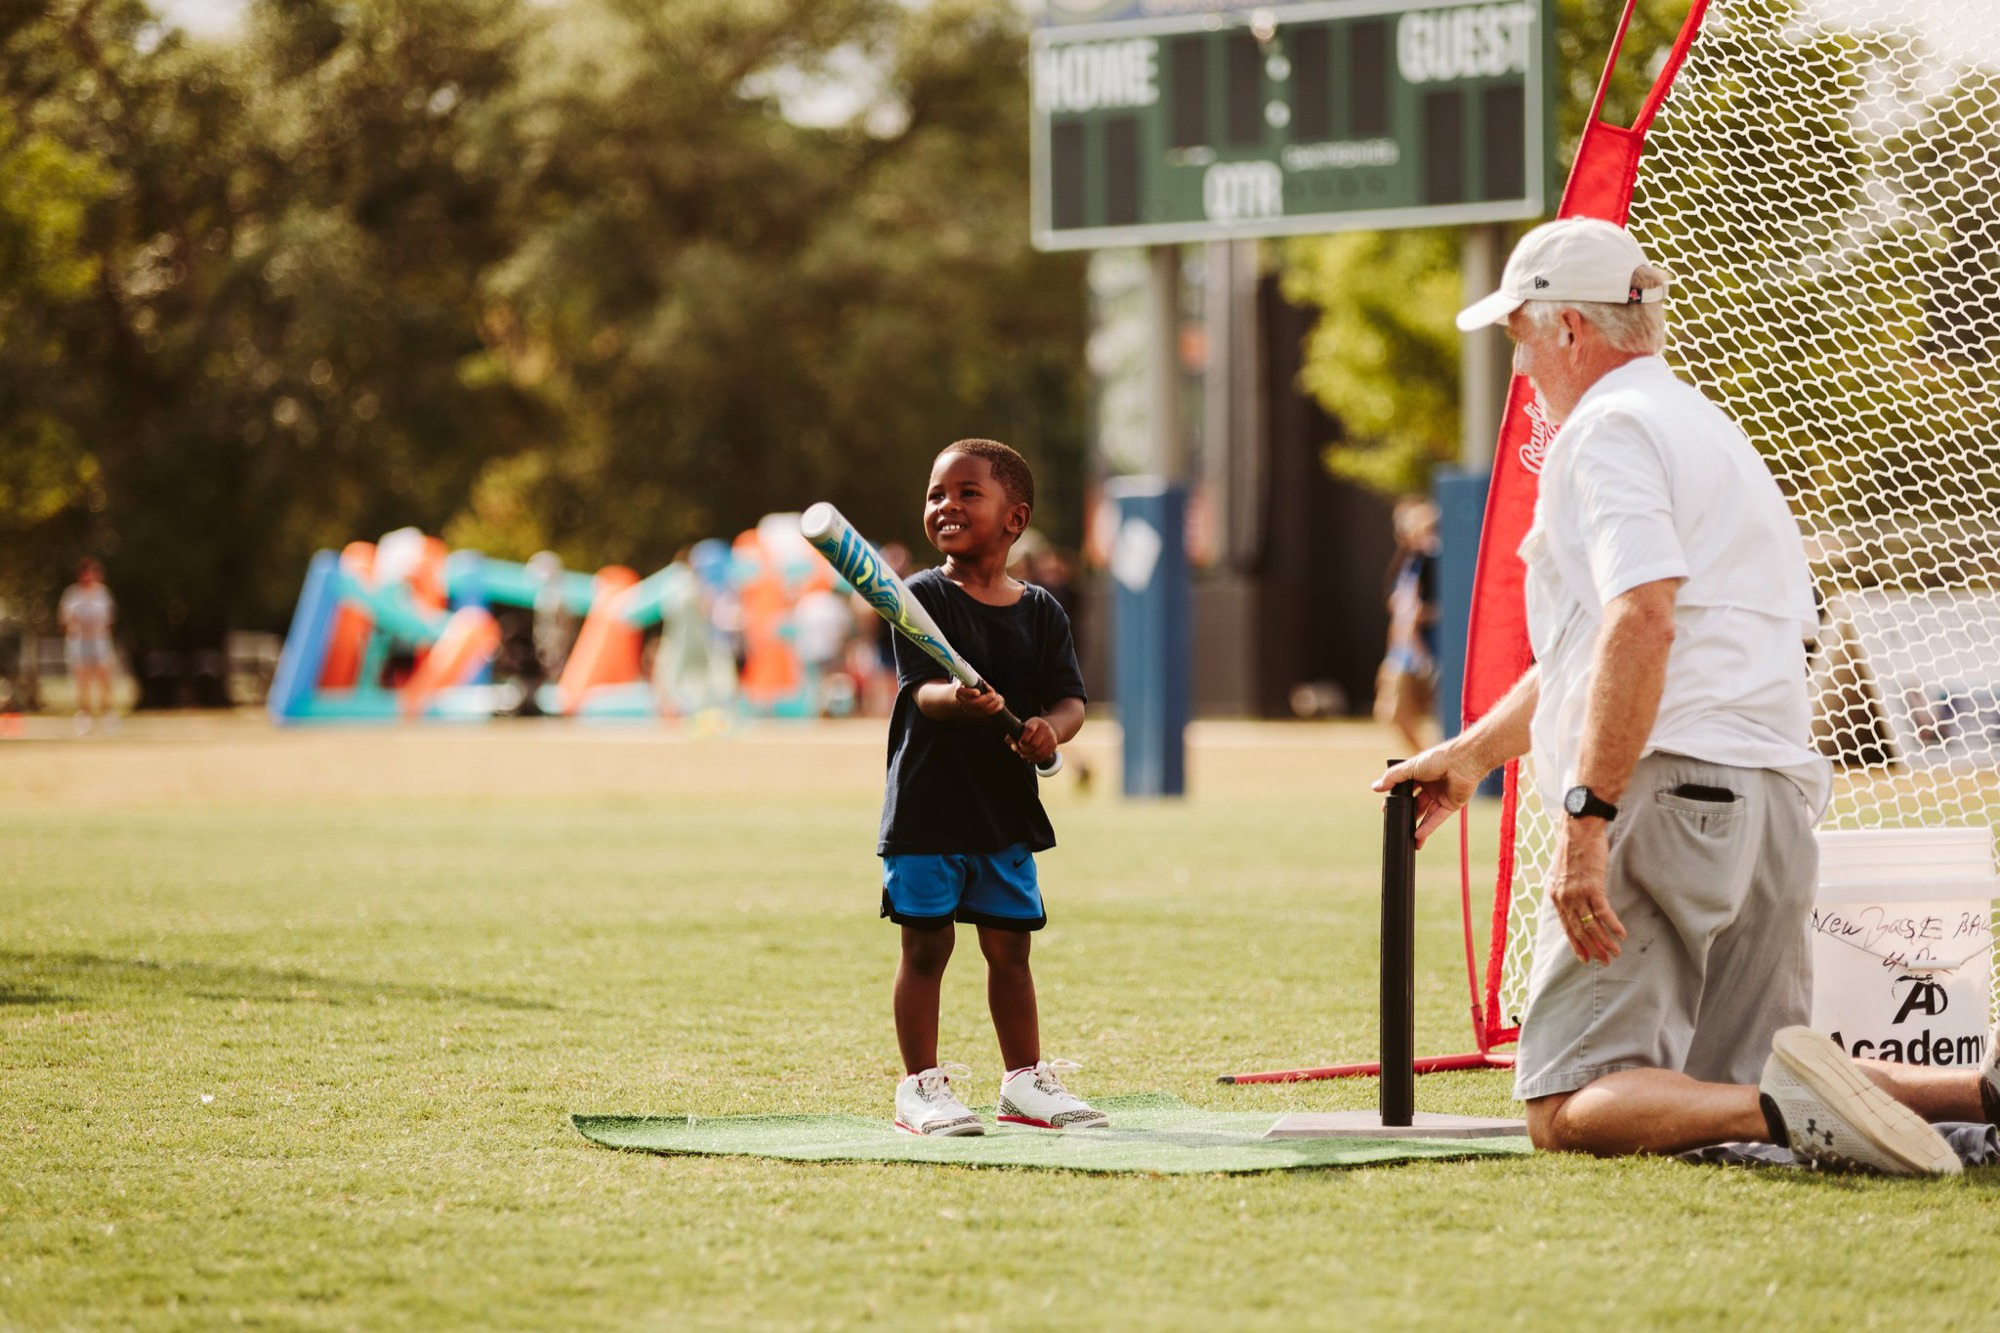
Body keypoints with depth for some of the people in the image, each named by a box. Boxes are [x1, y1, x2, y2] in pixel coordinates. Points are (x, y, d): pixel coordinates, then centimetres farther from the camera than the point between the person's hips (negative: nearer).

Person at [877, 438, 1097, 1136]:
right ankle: (922, 1087, 8)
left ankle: (1025, 1082, 22)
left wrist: (1050, 727, -23)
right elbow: (922, 690, -18)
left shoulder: (1041, 612, 5)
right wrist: (959, 699, -40)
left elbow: (1071, 698, 0)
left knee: (1010, 947, 11)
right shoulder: (923, 597, -6)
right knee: (926, 947, -1)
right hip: (926, 808, -3)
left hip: (1006, 808, 3)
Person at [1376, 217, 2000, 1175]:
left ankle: (1785, 1107, -33)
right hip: (1779, 805, 9)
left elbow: (1641, 625, -21)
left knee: (1568, 1113, -9)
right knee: (1732, 1085, 16)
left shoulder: (1606, 430, -5)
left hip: (1666, 795, -9)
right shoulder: (1707, 428, 27)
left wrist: (1585, 818, -24)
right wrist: (1473, 754, 44)